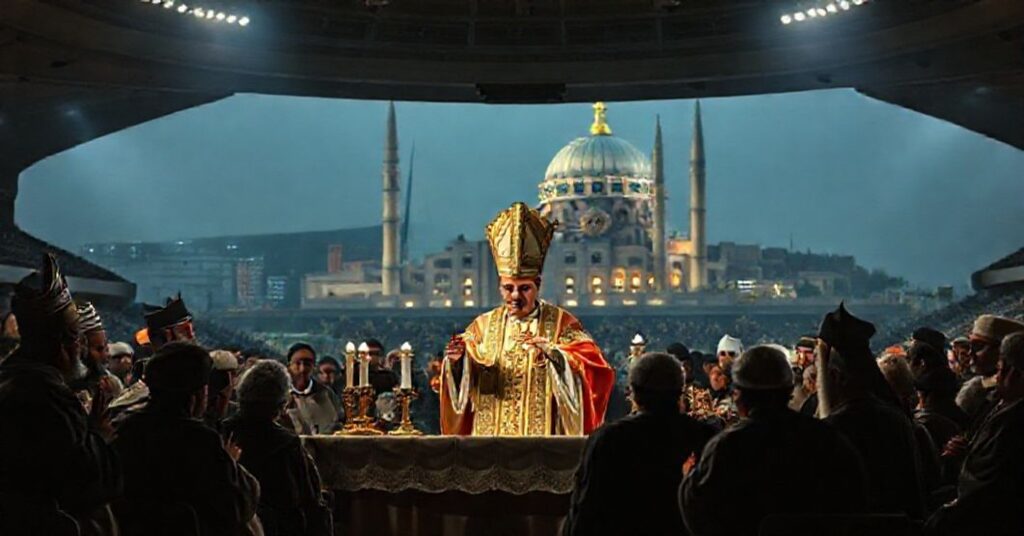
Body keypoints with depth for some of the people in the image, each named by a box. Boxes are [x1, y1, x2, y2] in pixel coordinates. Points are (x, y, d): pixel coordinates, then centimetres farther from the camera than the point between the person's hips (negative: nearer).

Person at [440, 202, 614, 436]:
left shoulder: (561, 323, 0)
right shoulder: (484, 325, 8)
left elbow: (592, 367, -13)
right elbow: (462, 383, 1)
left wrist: (553, 355, -30)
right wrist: (456, 360, -21)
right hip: (489, 440, 3)